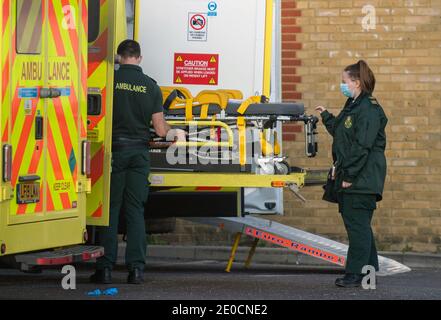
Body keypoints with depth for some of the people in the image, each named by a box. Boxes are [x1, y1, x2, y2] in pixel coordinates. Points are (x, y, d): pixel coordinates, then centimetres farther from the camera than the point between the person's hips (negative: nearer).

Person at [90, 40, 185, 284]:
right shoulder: (151, 86, 2)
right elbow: (160, 129, 2)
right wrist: (175, 133, 23)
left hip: (114, 150, -2)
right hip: (139, 152, 2)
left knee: (110, 208, 3)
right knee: (135, 210, 6)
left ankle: (105, 268, -1)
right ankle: (136, 268, 2)